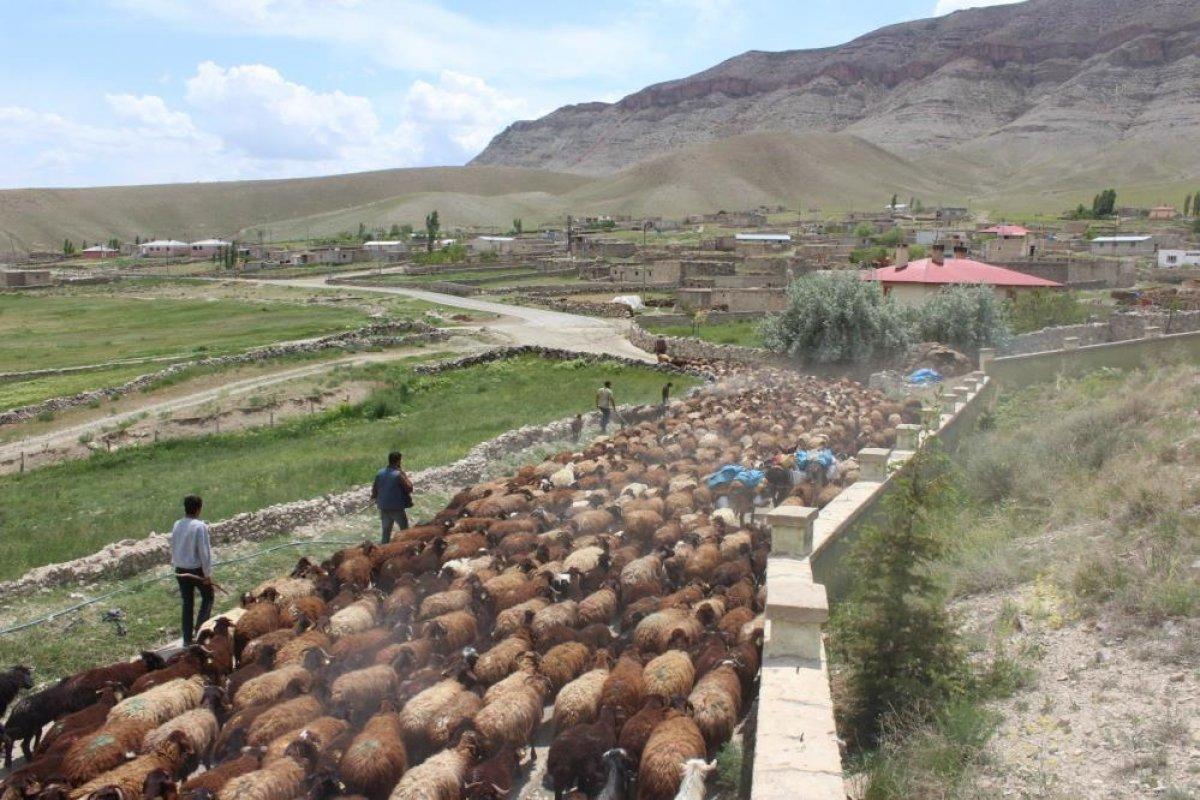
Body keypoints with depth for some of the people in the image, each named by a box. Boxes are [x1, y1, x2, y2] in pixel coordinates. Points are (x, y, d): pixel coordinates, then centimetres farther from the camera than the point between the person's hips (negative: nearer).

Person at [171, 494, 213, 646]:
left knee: (187, 604, 14)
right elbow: (204, 551, -17)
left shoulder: (177, 525, 1)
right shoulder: (200, 526, -18)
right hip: (197, 569, -5)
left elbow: (173, 548, 9)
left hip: (180, 570, 5)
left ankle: (187, 639, 17)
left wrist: (176, 565, 19)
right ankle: (200, 627, -2)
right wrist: (208, 574, -12)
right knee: (207, 597, 16)